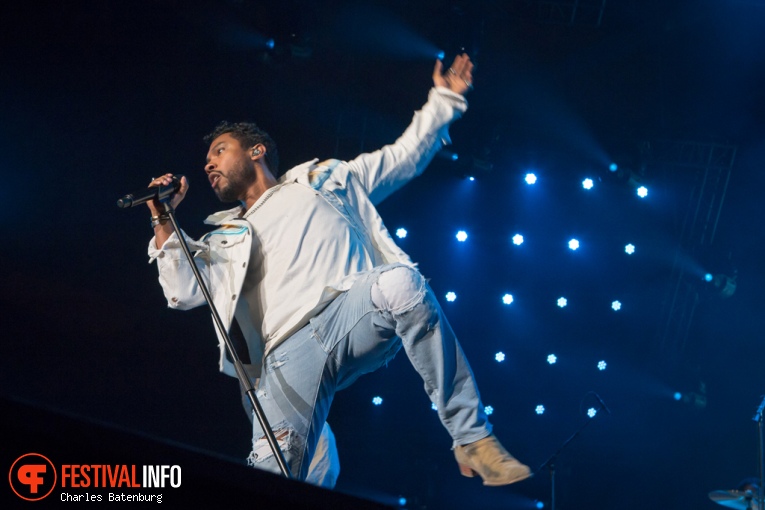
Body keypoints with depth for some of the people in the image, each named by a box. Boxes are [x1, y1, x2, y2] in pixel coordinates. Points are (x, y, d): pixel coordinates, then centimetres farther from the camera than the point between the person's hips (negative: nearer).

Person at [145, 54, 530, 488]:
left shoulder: (326, 177, 29)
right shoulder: (229, 238, 31)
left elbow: (405, 157, 32)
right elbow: (184, 290, 18)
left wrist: (443, 101, 29)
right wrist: (163, 221, 13)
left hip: (356, 311, -2)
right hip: (291, 350, 2)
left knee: (400, 282, -37)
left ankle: (472, 438, -31)